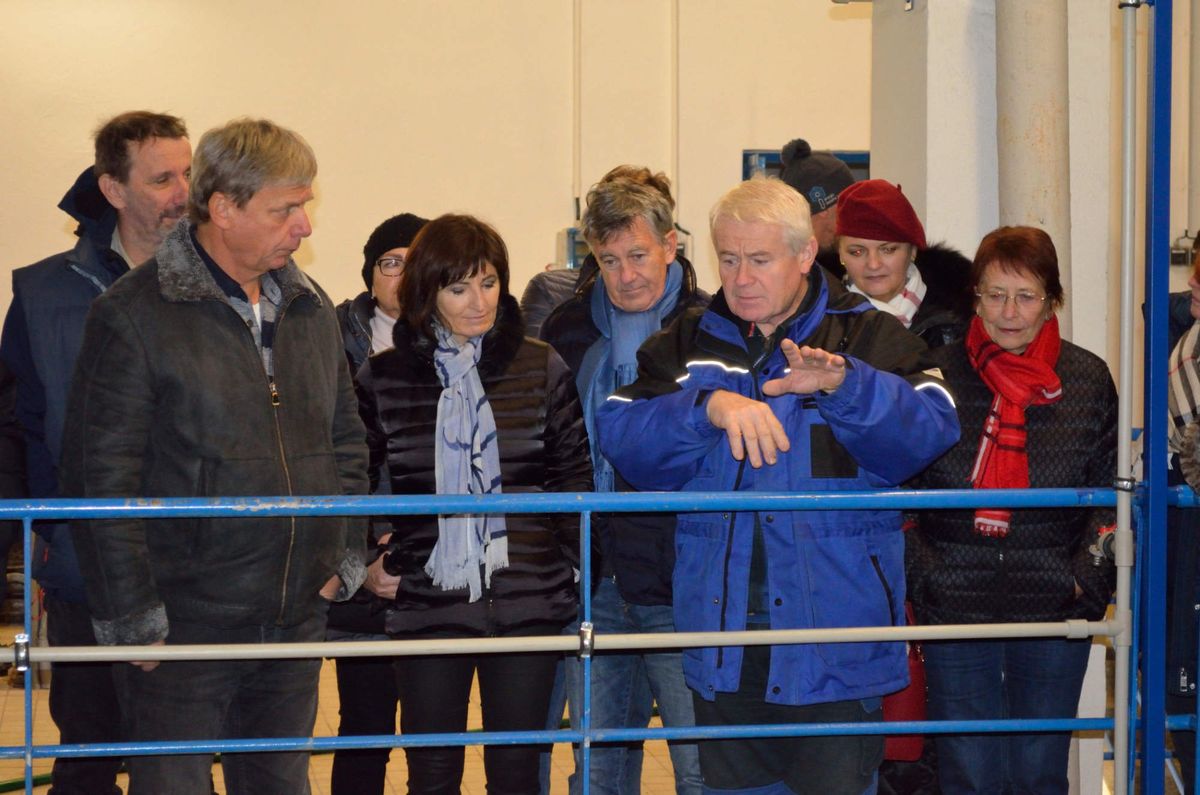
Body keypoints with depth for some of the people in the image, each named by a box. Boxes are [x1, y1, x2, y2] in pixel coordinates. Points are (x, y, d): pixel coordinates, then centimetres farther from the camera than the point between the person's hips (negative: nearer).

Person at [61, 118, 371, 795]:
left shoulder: (312, 307, 9)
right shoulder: (135, 314, -10)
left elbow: (346, 437, 19)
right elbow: (102, 476, -12)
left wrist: (346, 555, 10)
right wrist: (131, 614, -13)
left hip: (299, 613, 6)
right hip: (187, 621, -5)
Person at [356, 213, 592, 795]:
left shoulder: (541, 367, 3)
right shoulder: (383, 377, 1)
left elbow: (575, 472, 7)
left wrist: (577, 563, 2)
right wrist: (368, 561, 1)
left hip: (529, 601, 0)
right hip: (428, 601, 0)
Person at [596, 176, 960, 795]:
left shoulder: (868, 338, 2)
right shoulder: (689, 344, 11)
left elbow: (931, 427, -15)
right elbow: (620, 434, -5)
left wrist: (845, 385, -33)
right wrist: (709, 406, -22)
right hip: (724, 645, 3)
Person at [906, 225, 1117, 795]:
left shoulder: (1088, 380, 4)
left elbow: (1112, 492, 6)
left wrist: (1089, 578, -6)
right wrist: (919, 576, -6)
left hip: (1053, 617, 1)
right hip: (955, 613, -1)